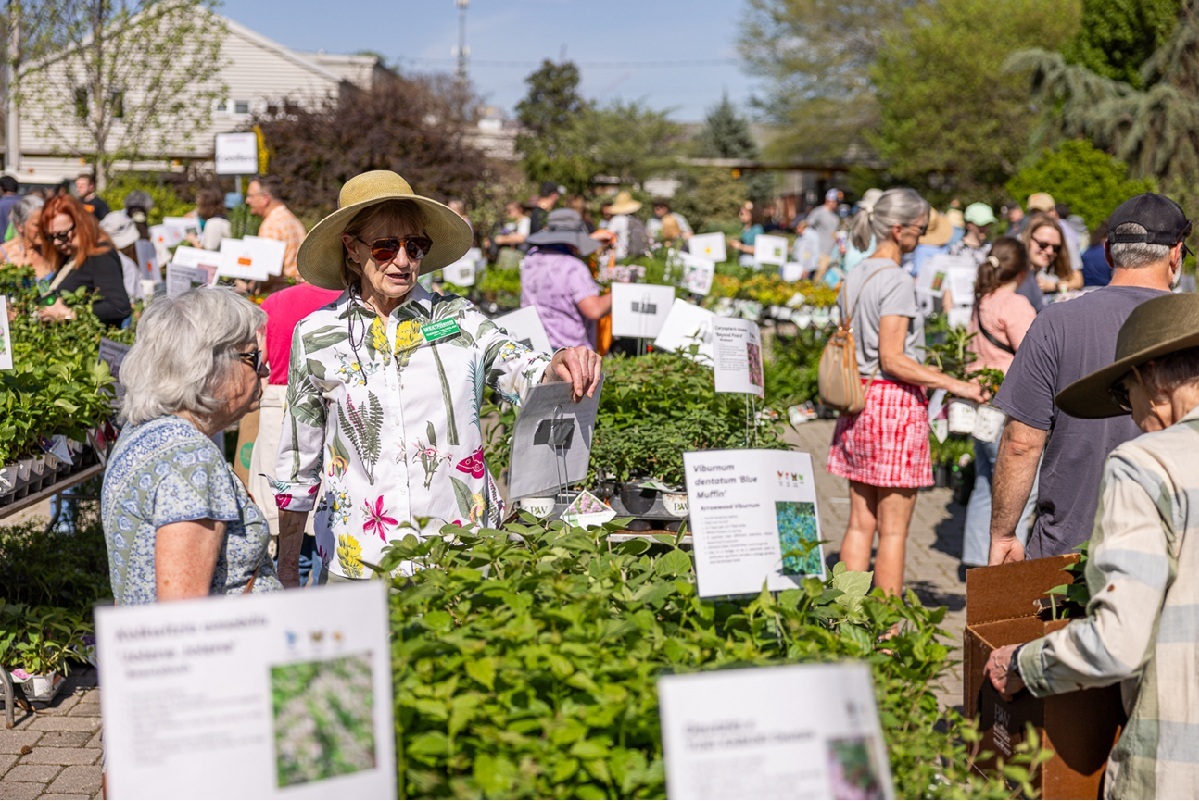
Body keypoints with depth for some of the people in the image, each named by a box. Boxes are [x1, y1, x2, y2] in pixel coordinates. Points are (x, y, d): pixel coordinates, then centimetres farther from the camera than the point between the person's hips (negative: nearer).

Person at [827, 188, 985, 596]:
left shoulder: (854, 276, 13)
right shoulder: (897, 280, -13)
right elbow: (892, 359, -18)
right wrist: (954, 385, -17)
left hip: (859, 400, 8)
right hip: (895, 401, -8)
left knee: (860, 522, 12)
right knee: (893, 528, -2)